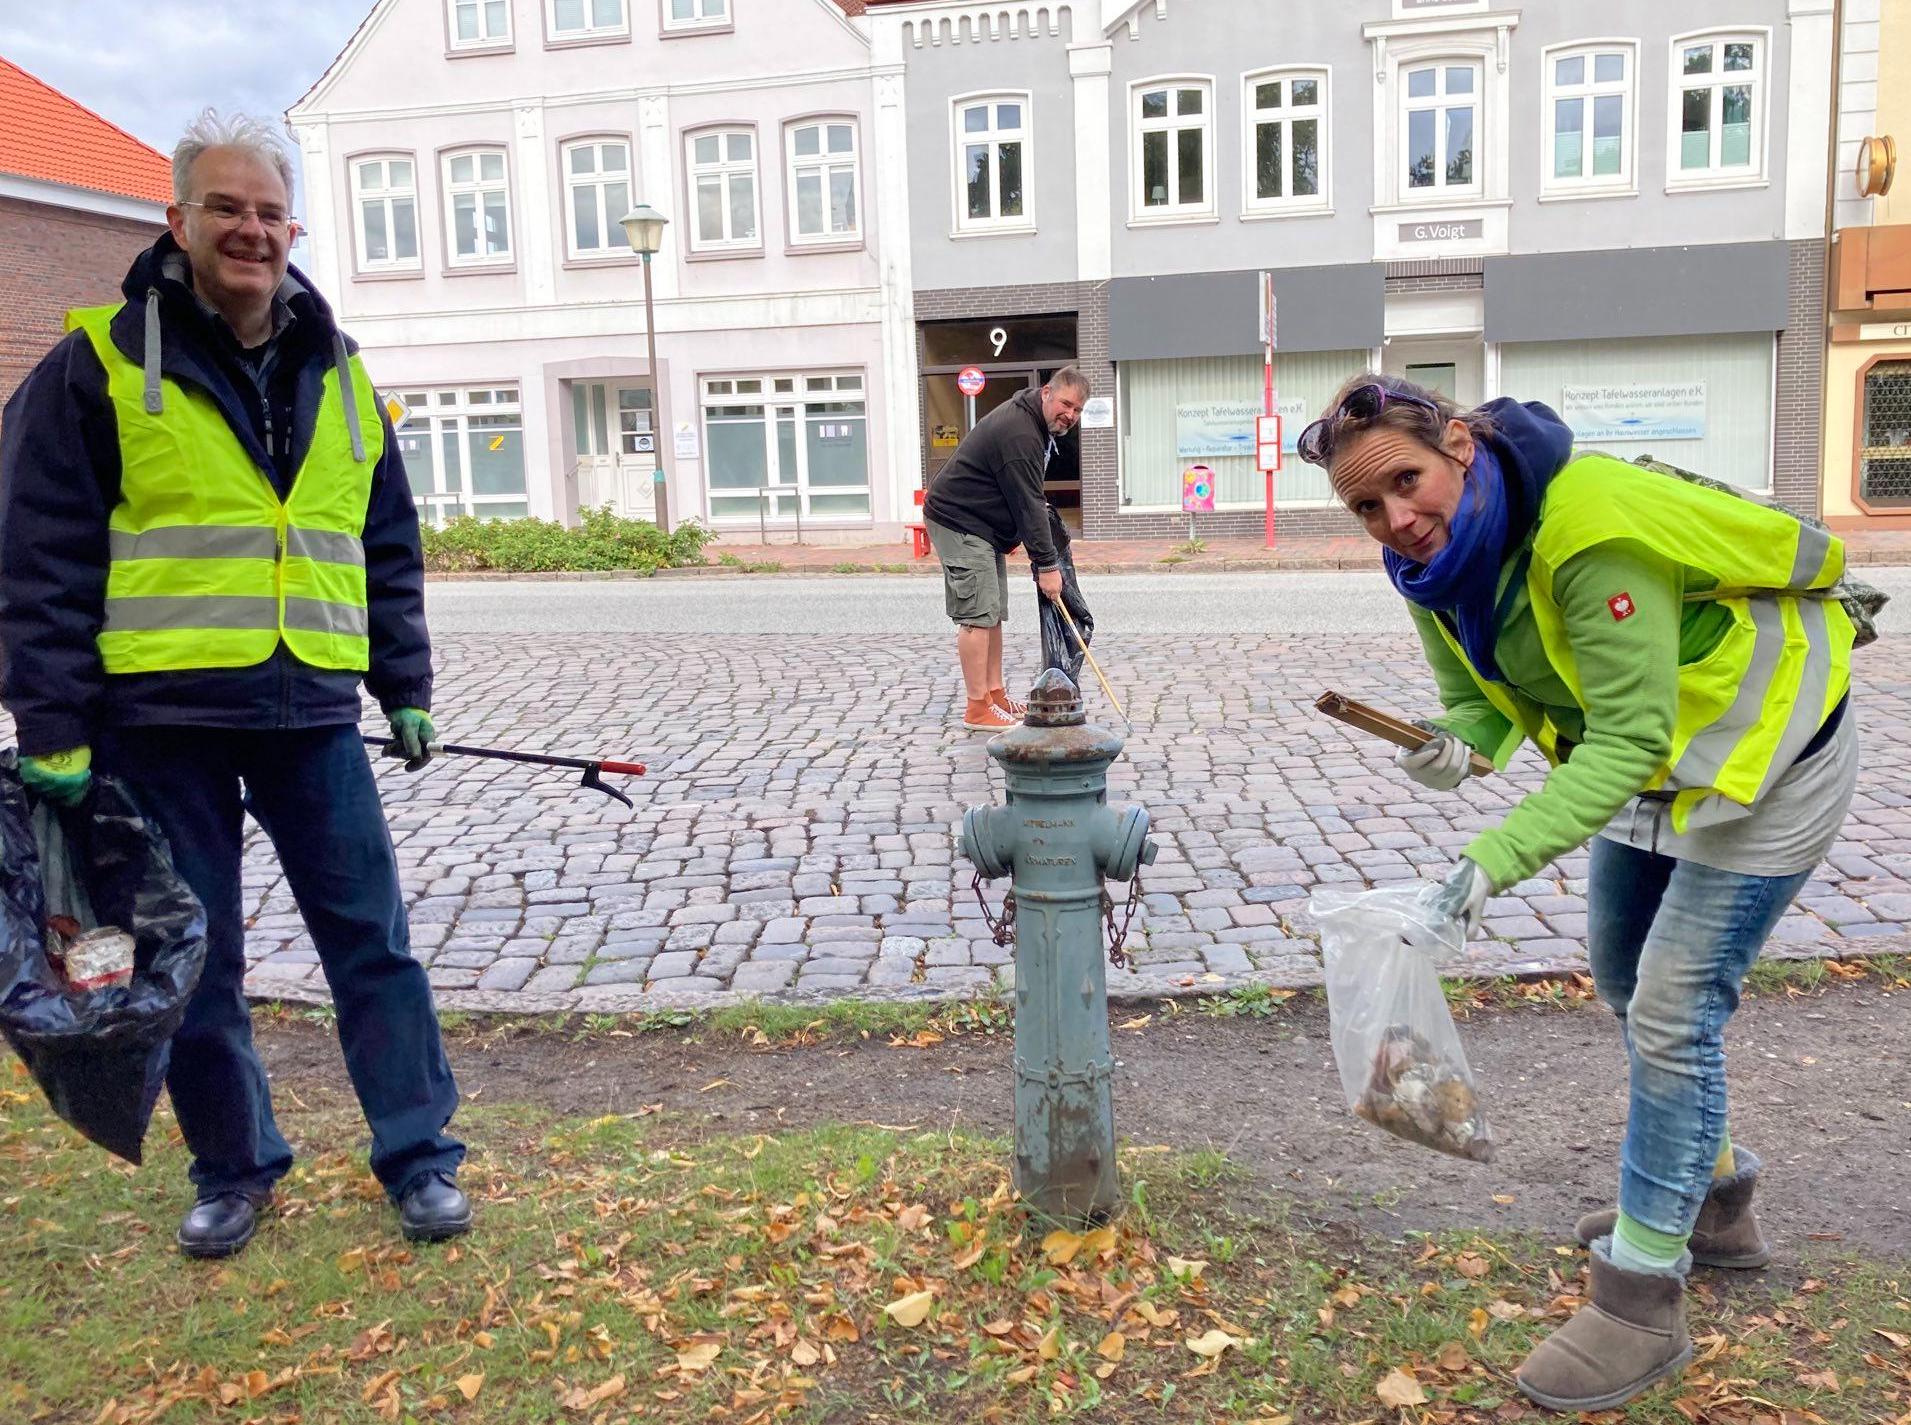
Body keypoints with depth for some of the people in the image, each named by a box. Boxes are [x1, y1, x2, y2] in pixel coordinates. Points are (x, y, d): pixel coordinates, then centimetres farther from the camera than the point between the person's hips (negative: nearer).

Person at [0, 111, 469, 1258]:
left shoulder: (339, 377, 11)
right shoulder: (102, 364, -1)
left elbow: (389, 549, 16)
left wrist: (407, 690, 12)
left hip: (312, 712, 3)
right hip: (161, 718, -2)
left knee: (372, 936, 4)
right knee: (195, 958, 8)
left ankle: (419, 1154, 17)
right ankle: (234, 1168, 26)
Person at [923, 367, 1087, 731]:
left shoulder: (1030, 421, 10)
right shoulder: (1019, 435, -24)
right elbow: (1028, 505, -24)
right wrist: (1046, 564, -20)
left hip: (983, 526, 11)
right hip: (959, 524, -11)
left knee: (993, 613, 12)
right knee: (978, 615, -12)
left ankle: (995, 694, 18)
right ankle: (978, 708, -11)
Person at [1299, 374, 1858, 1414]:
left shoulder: (1592, 531, -37)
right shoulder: (1435, 556, -11)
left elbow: (1628, 738, -37)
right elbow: (1476, 693, 1)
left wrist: (1497, 857, -46)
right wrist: (1456, 747, -23)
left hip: (1764, 752, -9)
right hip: (1652, 758, 9)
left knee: (1672, 1011, -11)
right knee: (1623, 979, 19)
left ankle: (1642, 1298, 2)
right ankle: (1710, 1198, 41)